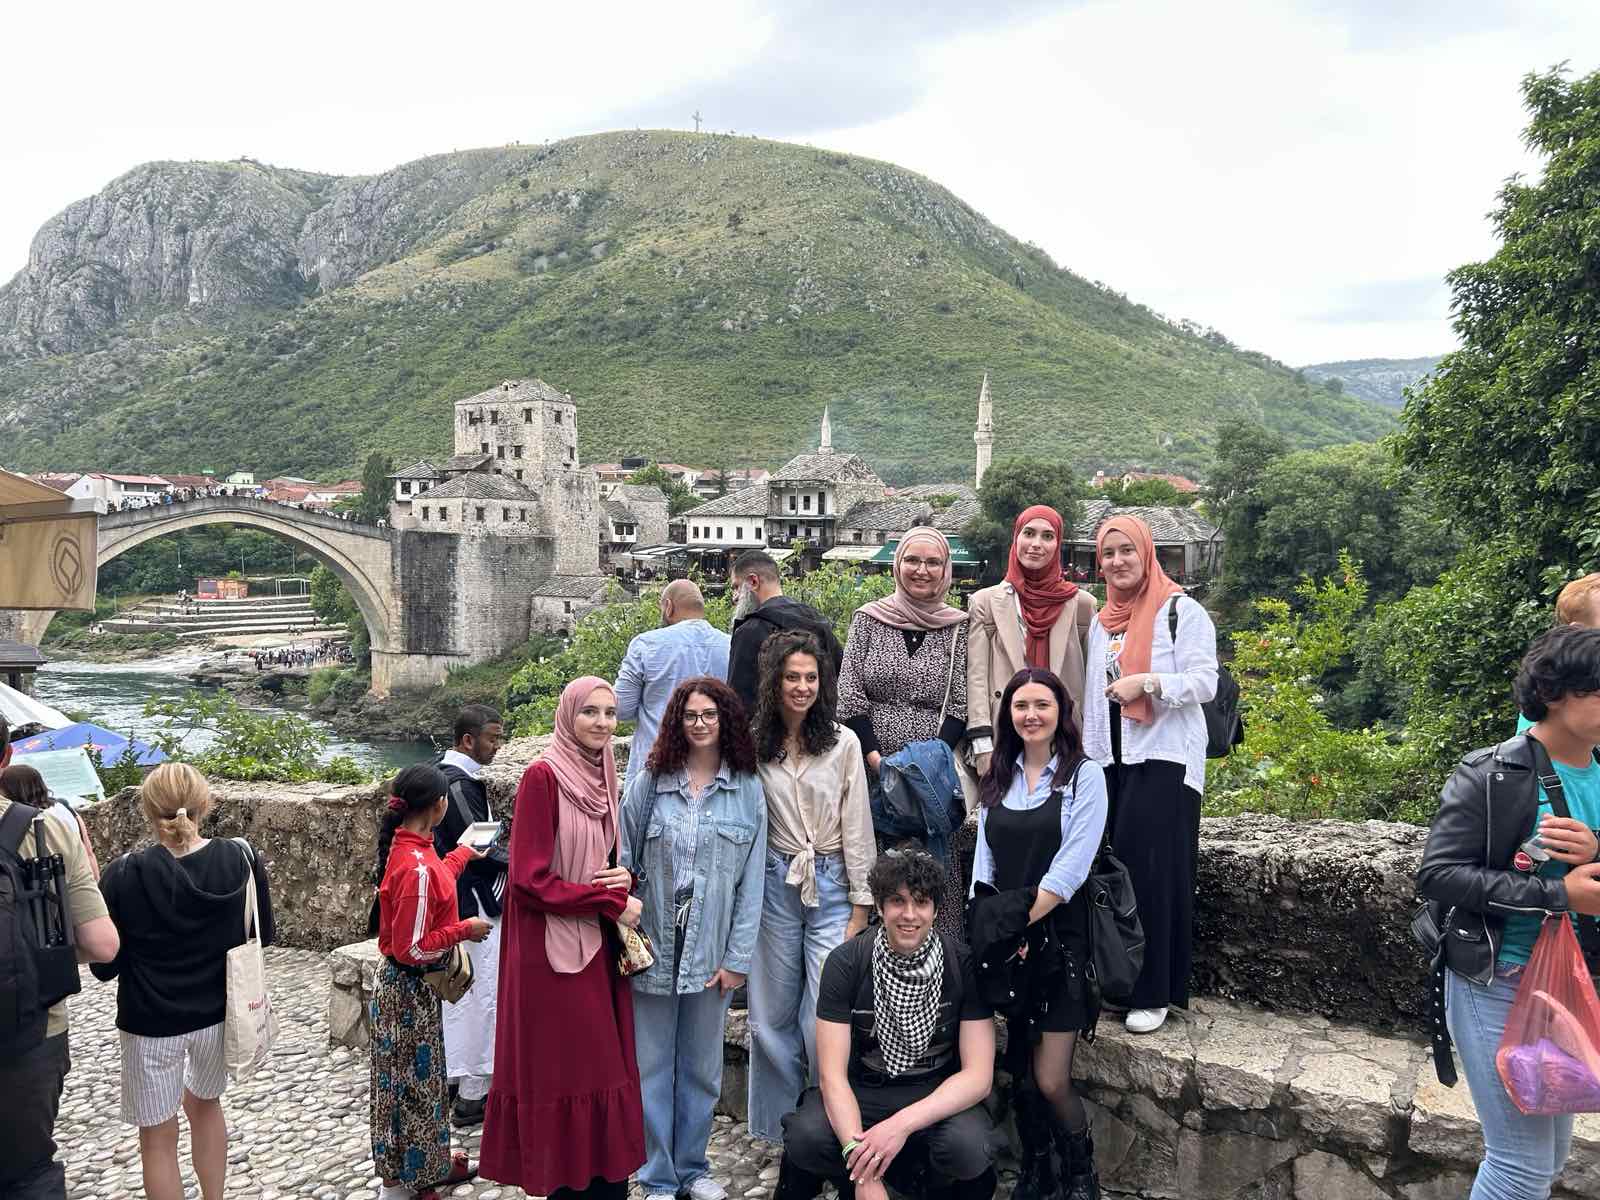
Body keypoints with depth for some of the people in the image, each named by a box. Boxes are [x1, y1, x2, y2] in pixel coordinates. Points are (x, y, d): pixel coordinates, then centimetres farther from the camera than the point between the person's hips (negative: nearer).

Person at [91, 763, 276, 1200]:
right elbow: (263, 935, 2)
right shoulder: (242, 857, -12)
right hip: (221, 1013, 3)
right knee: (204, 1102, 28)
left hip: (152, 1023, -3)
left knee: (158, 1136, 13)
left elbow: (104, 966, -8)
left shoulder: (126, 874, -18)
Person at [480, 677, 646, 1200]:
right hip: (553, 951, -7)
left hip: (600, 949, 7)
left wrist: (625, 877, -4)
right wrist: (613, 902, -13)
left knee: (606, 1073, 11)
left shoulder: (604, 778, 9)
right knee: (564, 1077, 2)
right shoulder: (543, 777, -14)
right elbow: (531, 881, -18)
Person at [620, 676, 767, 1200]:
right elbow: (624, 861, 2)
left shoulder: (748, 791, 0)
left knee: (702, 1066, 12)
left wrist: (737, 958, -4)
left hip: (711, 951, 1)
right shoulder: (649, 783, 1)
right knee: (653, 1064, 6)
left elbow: (751, 882, 0)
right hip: (653, 946, 0)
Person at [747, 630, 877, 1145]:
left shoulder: (843, 743, -2)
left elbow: (857, 827, -2)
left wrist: (860, 906, -3)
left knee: (826, 1015, -4)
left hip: (831, 885, -1)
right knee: (773, 1014, 9)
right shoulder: (753, 744, 1)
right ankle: (781, 1126, 25)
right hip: (775, 885, 2)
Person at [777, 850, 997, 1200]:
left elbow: (979, 1076, -15)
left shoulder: (964, 964, -14)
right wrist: (862, 1163, -31)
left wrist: (901, 1124, -29)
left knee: (967, 1146, -33)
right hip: (861, 1090, 0)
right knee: (805, 1137, -31)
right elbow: (833, 1074, -16)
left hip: (937, 1094, 0)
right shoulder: (845, 963, -14)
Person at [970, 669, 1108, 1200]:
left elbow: (1070, 868, -14)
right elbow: (984, 863, 8)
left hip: (1058, 938, -4)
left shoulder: (1084, 775, -6)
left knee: (1051, 1080, -4)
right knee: (1018, 1071, 10)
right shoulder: (998, 779, 10)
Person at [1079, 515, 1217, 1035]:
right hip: (1111, 759, 6)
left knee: (1153, 869, -9)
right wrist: (1088, 755, 17)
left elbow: (1204, 683, -11)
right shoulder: (1101, 621, 17)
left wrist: (1147, 682, -25)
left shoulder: (1181, 611, -3)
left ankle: (1153, 993, -2)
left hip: (1164, 758, -6)